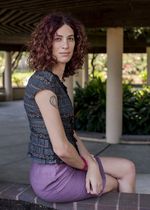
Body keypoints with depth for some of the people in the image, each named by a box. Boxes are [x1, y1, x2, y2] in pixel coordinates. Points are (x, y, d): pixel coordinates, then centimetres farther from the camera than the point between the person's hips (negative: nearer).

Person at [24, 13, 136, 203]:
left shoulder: (56, 81, 7)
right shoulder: (44, 81, -22)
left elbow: (70, 132, 8)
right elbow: (61, 147, -26)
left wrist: (92, 163, -6)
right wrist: (87, 164, -6)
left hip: (60, 165, 8)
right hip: (53, 177, -8)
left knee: (128, 168, 14)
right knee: (119, 182, 14)